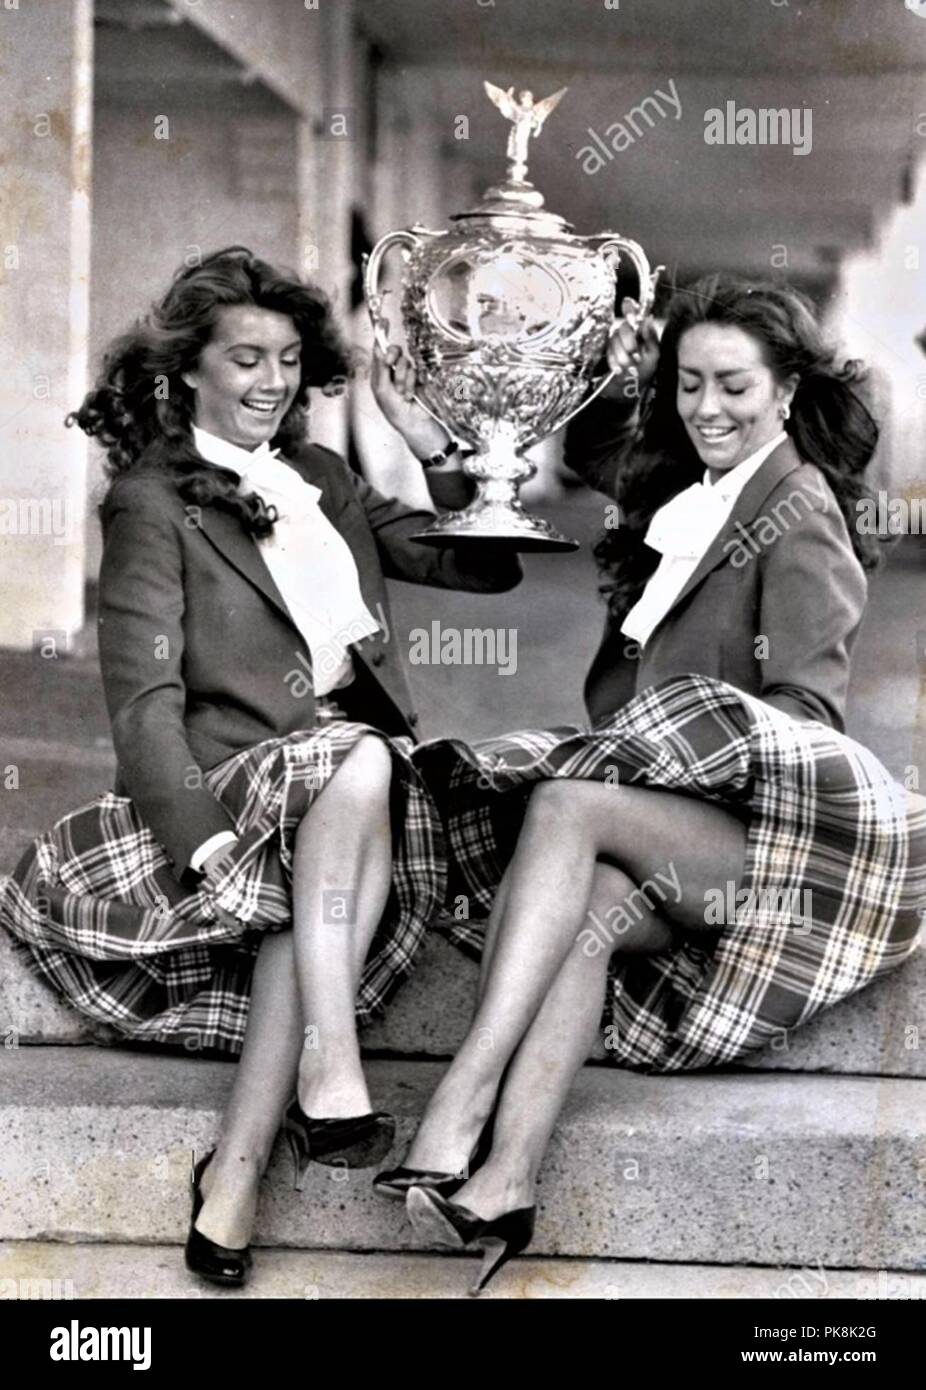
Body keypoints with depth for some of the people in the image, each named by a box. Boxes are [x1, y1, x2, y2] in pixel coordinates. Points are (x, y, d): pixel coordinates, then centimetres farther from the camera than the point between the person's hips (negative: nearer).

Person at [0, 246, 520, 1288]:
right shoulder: (152, 500, 4)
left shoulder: (324, 482, 22)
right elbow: (143, 697, -7)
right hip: (230, 782, -4)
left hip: (354, 776, 4)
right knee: (358, 764, -35)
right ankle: (331, 1078, -42)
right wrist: (206, 838, -22)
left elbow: (486, 567, 20)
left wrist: (422, 434, 9)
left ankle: (235, 1175, -34)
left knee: (322, 896, -31)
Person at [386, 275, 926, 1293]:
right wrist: (614, 388, 26)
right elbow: (585, 459, 45)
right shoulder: (686, 492, 24)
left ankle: (464, 1096, -47)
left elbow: (806, 706, -7)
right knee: (589, 909, -28)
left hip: (768, 824, -6)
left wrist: (679, 737, -18)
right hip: (682, 835, 6)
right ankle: (501, 1185, -47)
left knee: (566, 801, -32)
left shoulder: (799, 510, 2)